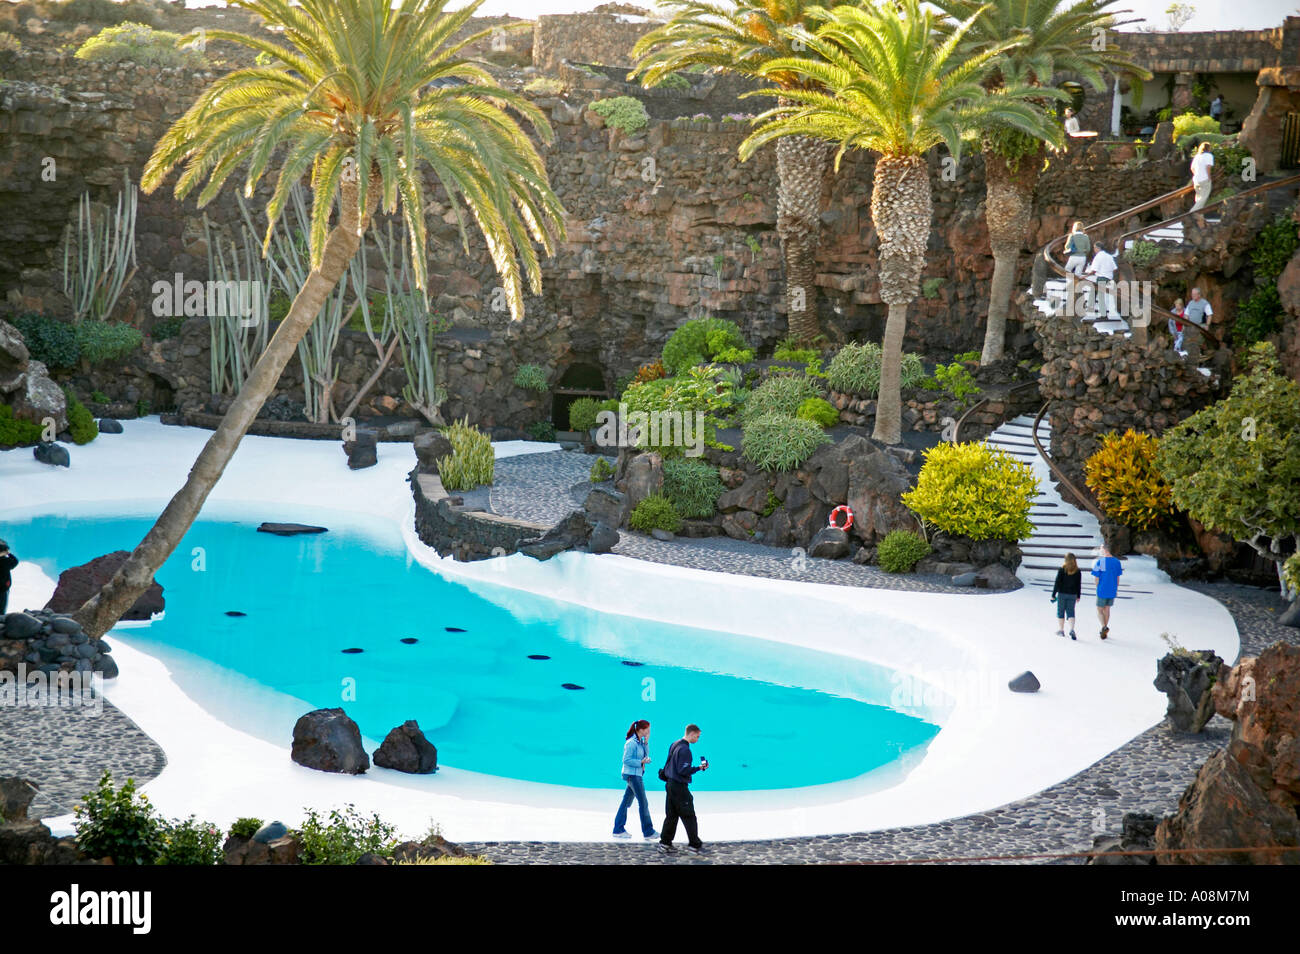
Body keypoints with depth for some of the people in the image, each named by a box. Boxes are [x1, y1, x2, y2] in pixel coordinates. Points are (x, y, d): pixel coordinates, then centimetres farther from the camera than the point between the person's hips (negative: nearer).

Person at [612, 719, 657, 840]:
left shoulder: (640, 742, 9)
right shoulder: (631, 743, -18)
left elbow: (646, 755, 9)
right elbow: (626, 760, -18)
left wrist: (646, 742, 0)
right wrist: (641, 762, -20)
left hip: (637, 775, 9)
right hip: (632, 775, -9)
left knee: (626, 802, 11)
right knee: (643, 803, -4)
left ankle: (618, 830, 15)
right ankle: (648, 832, 2)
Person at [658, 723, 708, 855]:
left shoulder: (675, 745, 11)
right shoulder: (684, 749, -20)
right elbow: (683, 770, -23)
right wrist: (699, 768, -17)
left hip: (670, 784, 9)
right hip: (679, 787, -9)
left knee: (671, 815, 14)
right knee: (689, 816, -1)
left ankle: (665, 843, 16)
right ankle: (695, 845, 5)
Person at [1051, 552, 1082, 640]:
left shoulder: (1062, 570, -10)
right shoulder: (1077, 571, -1)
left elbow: (1057, 583, -9)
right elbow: (1079, 585, 5)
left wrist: (1053, 594, -2)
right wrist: (1078, 596, 15)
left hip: (1062, 594, -2)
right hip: (1072, 595, 2)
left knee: (1060, 612, 11)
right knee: (1071, 612, 6)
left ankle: (1061, 630, 17)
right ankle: (1072, 629, -12)